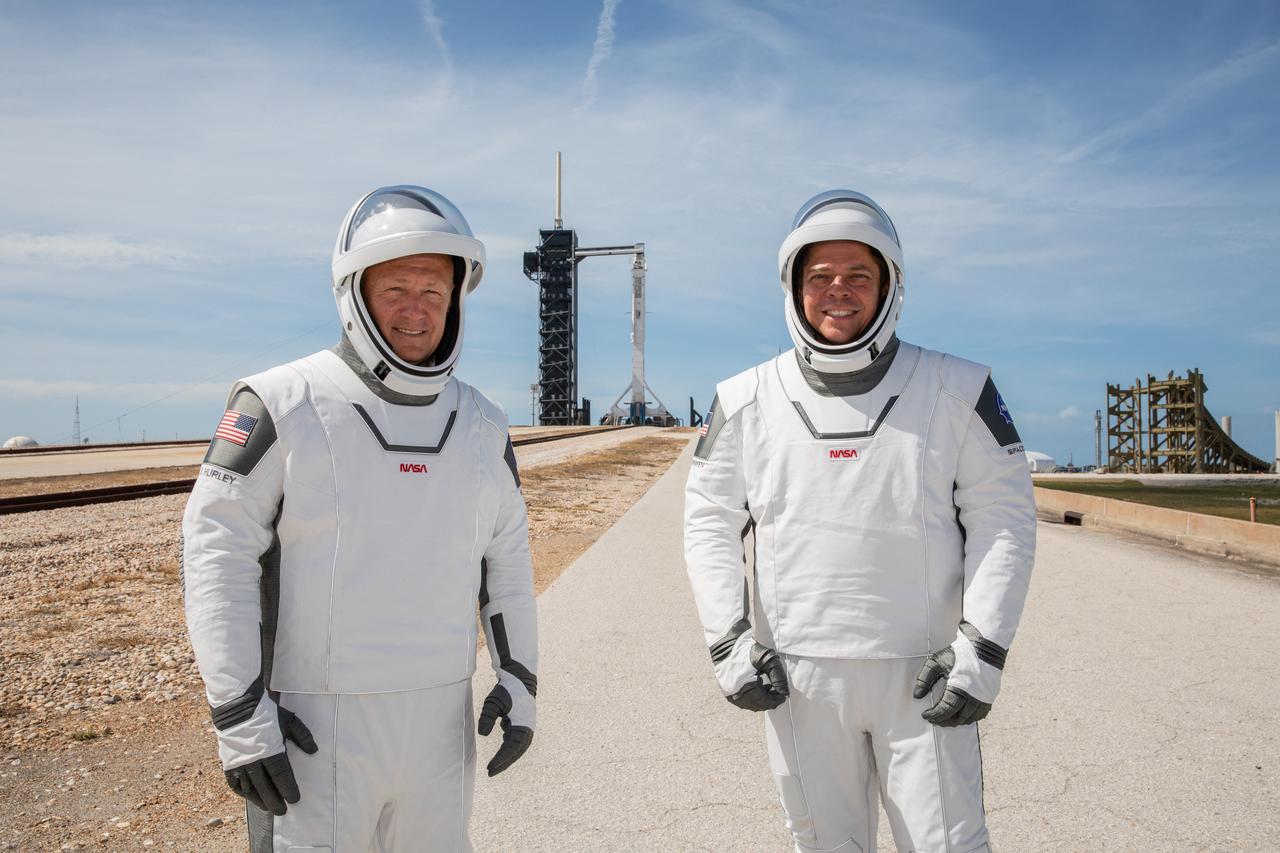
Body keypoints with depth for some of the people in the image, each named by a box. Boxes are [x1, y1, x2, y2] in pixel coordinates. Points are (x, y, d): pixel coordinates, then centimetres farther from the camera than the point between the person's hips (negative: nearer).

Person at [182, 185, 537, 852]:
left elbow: (507, 558, 15)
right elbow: (215, 554, -11)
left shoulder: (482, 427, 6)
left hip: (441, 718, 5)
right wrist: (239, 717, -14)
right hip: (315, 723, -4)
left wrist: (518, 677, 9)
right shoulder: (282, 404, -9)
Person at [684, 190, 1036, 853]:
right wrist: (729, 642, -1)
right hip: (797, 676, 2)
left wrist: (981, 648, -7)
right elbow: (709, 523, 7)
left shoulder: (955, 392, -1)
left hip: (921, 674, -1)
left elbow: (1003, 520, 0)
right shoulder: (747, 401, 2)